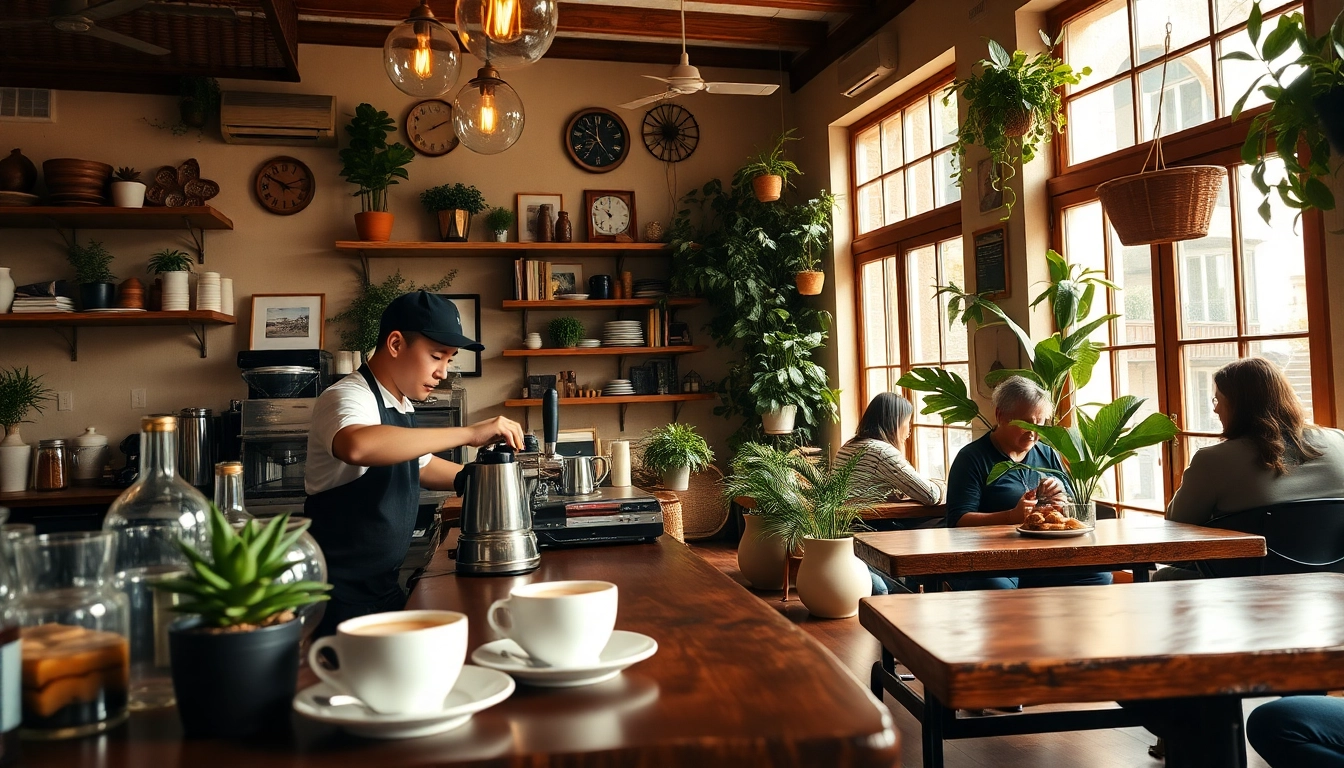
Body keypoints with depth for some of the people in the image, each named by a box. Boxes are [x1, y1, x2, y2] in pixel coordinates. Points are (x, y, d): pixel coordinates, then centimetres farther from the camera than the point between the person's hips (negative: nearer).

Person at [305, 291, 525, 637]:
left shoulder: (400, 406, 9)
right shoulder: (347, 397, -18)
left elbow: (421, 467, 27)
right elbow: (358, 447, -43)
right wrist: (468, 433, -39)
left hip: (384, 583, 9)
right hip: (340, 591, -9)